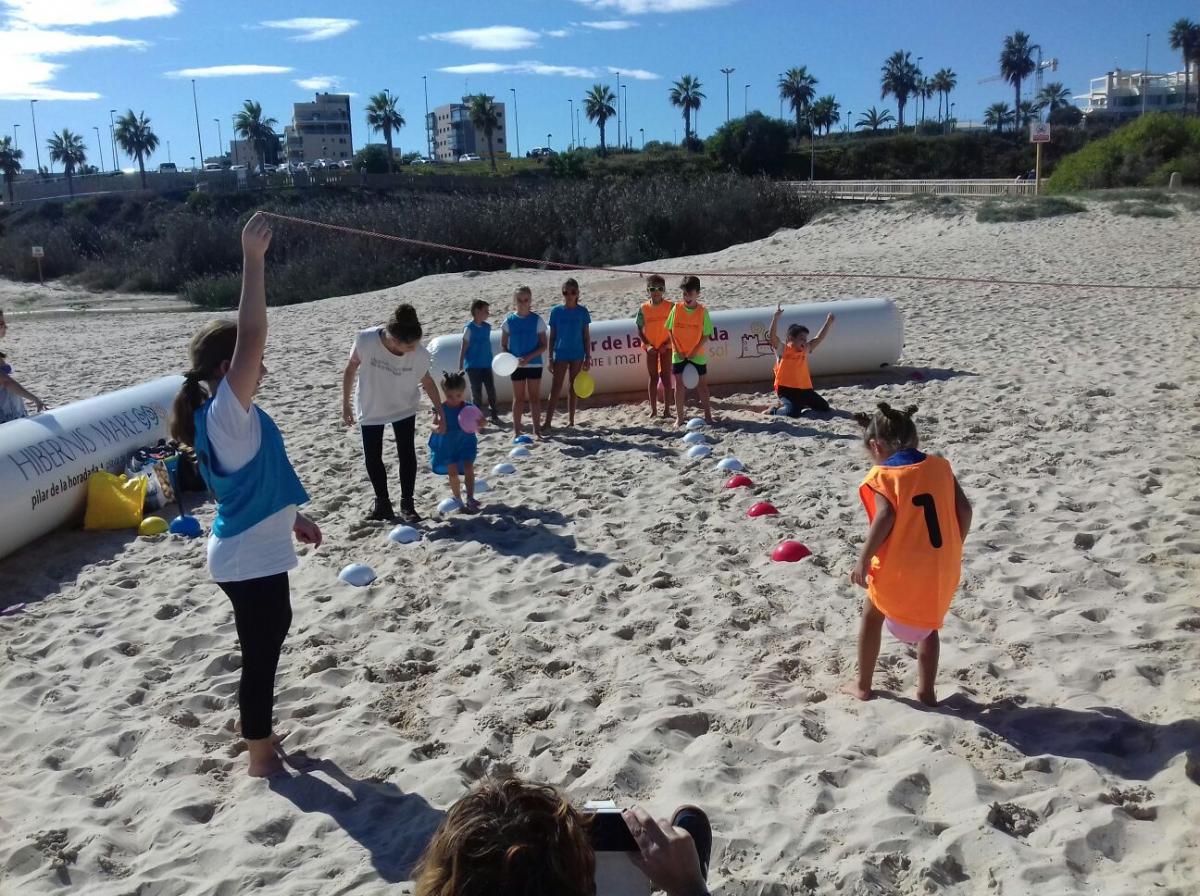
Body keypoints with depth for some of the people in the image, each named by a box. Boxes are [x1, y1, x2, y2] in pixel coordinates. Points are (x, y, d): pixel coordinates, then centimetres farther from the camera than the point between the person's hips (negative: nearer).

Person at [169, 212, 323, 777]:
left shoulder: (232, 417, 7)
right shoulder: (227, 413, -23)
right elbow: (251, 336, -35)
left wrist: (291, 518, 25)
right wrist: (253, 259, -35)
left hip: (257, 550, 10)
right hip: (248, 558, -10)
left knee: (273, 632, 26)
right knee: (261, 650, 4)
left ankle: (255, 725, 44)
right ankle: (261, 754, 21)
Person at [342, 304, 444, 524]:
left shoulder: (419, 354, -27)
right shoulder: (365, 340, -31)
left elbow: (427, 382, -6)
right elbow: (350, 369, -12)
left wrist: (438, 410, -10)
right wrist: (345, 403, -6)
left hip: (404, 408, 0)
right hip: (370, 409, 0)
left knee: (407, 454, 1)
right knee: (372, 457, 6)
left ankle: (407, 504, 14)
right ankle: (382, 503, 22)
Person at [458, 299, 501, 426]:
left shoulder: (487, 326, 4)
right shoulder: (469, 328, -13)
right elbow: (463, 349, -10)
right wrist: (460, 368, -10)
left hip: (486, 365, 5)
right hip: (473, 366, -5)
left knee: (491, 390, 7)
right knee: (477, 393, 2)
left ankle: (494, 415, 22)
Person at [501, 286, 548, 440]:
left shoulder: (537, 320, -4)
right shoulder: (509, 321, -1)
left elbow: (544, 345, -4)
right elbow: (503, 345, 3)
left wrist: (528, 357, -17)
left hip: (534, 364, 0)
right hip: (516, 365, 0)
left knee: (535, 397, 6)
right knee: (519, 398, 7)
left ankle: (537, 430, 12)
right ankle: (516, 430, 12)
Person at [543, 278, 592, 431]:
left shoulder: (582, 311, 0)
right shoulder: (556, 311, -1)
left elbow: (586, 336, 4)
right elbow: (552, 336, 3)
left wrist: (588, 357, 0)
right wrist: (550, 358, 1)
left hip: (577, 354, 1)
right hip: (560, 354, -1)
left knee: (573, 387, 10)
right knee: (555, 387, -5)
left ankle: (570, 419, 19)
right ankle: (547, 421, -8)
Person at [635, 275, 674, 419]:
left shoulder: (670, 307, -7)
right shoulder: (644, 308, -3)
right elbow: (640, 330, 0)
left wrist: (666, 344, -15)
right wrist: (648, 345, -13)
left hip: (666, 347, -1)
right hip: (650, 348, 1)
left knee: (666, 377, 0)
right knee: (652, 378, 6)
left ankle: (667, 409, 7)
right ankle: (653, 409, 12)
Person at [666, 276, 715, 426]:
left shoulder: (702, 311, -8)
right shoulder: (677, 309, -3)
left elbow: (706, 336, -7)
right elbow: (670, 331, 1)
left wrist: (693, 352, -14)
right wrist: (677, 350, -7)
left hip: (697, 356, -1)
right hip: (678, 355, 1)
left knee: (702, 385, 6)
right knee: (679, 385, 5)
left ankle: (708, 415, 16)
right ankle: (679, 417, 12)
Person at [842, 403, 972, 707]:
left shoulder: (883, 476, -10)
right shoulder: (939, 466, 4)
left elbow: (885, 517, -23)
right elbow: (964, 510, 2)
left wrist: (863, 560, -16)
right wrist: (952, 550, 15)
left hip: (898, 570, -4)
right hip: (941, 569, 4)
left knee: (872, 616, 22)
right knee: (928, 625, 27)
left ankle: (863, 686, 30)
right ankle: (926, 691, 25)